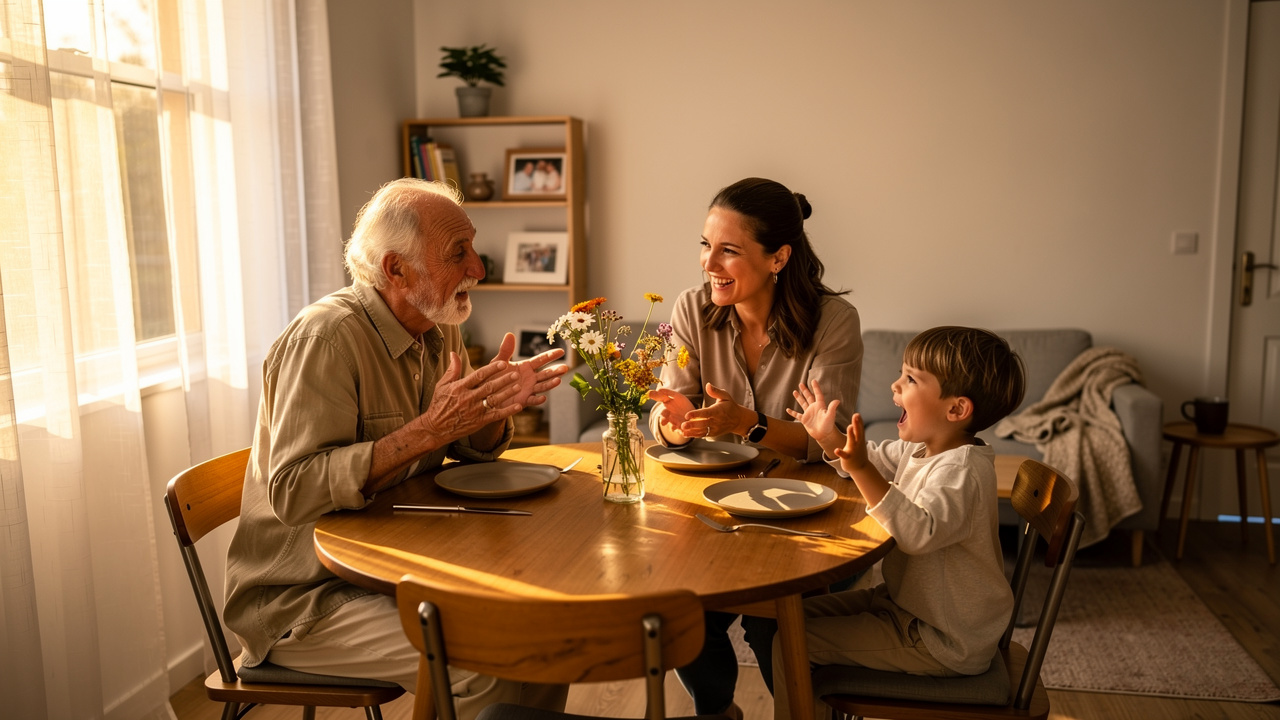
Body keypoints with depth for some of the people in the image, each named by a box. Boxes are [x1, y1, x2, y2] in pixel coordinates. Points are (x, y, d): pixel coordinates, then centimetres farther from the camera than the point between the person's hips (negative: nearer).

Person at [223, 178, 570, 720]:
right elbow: (293, 493, -29)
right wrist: (429, 428, -34)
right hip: (302, 599, -8)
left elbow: (471, 450, 14)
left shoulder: (438, 330, 4)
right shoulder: (327, 338, -22)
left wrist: (497, 406, -10)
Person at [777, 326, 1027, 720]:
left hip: (942, 642, -10)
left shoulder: (963, 470, -27)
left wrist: (861, 469, -49)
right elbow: (878, 462, 21)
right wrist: (829, 437, 5)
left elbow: (918, 532, -42)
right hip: (904, 601, 10)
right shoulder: (920, 448, 2)